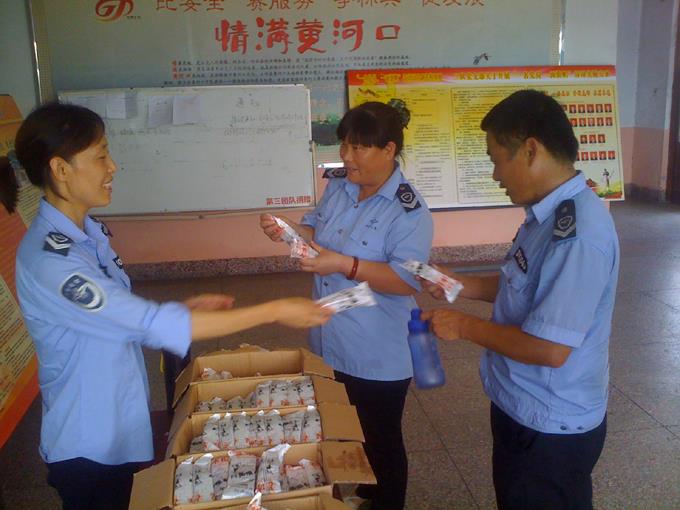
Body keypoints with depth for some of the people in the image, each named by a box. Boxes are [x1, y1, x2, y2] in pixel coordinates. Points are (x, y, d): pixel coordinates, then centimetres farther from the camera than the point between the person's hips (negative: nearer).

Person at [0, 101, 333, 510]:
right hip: (88, 446, -8)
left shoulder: (87, 232, 1)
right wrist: (275, 311, -29)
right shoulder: (48, 260, -28)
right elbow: (151, 324, -32)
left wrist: (186, 306, -3)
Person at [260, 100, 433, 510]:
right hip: (331, 345, 8)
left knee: (380, 442, 14)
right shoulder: (338, 186, 2)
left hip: (378, 357, -7)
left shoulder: (409, 210, -21)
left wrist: (343, 265, -33)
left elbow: (407, 280, -26)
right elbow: (317, 233, 13)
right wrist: (288, 229, -8)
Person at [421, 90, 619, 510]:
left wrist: (465, 326, -19)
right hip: (523, 410, 9)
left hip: (551, 428, -9)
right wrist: (462, 285, 2)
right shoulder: (551, 214, 1)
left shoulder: (577, 233, -30)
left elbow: (550, 348, -31)